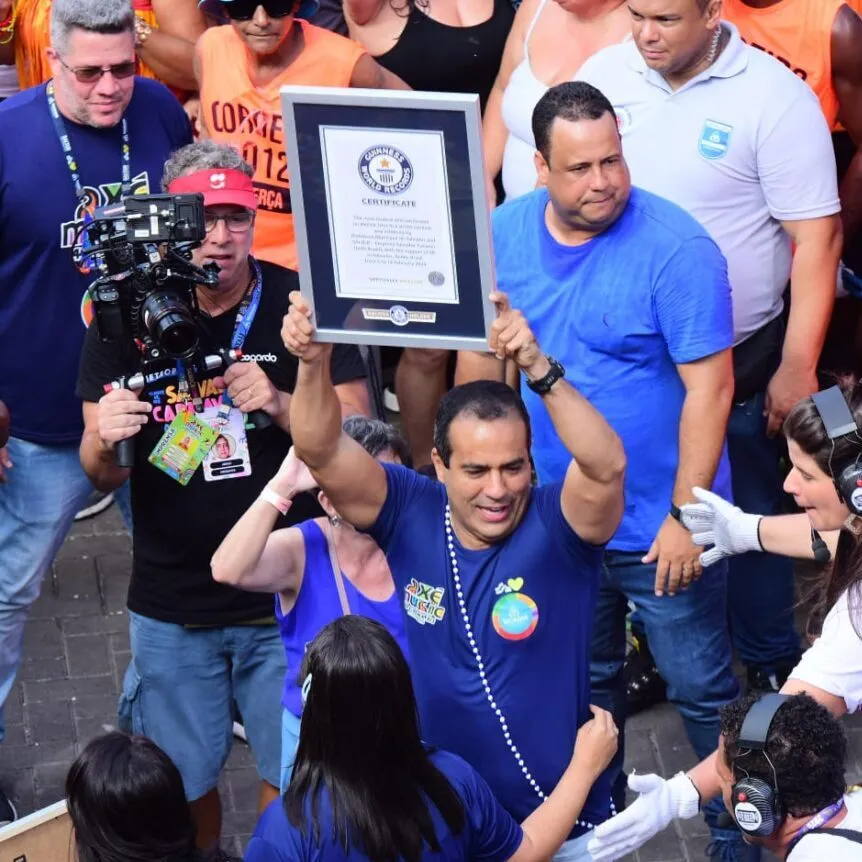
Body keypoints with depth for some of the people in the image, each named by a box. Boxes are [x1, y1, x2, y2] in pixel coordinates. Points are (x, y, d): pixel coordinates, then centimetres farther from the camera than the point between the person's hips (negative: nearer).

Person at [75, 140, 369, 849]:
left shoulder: (299, 304, -9)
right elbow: (104, 476, -1)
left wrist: (282, 406, -25)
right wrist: (106, 444, -24)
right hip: (171, 600, 2)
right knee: (181, 784, 13)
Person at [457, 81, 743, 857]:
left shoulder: (676, 247, -20)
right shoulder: (501, 235, -4)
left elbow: (709, 387, -19)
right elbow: (480, 355, 8)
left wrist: (685, 514, -20)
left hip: (659, 525, -5)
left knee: (703, 691, 5)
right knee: (584, 684, 22)